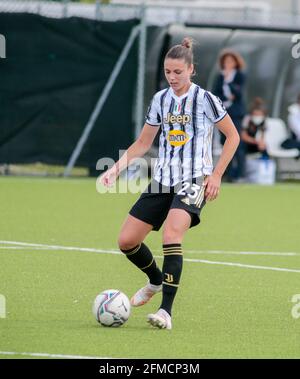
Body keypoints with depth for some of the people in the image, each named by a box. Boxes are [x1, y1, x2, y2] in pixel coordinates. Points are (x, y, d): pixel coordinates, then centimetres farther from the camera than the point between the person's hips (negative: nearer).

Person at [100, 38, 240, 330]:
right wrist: (116, 169, 3)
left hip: (194, 181, -6)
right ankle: (156, 280, 33)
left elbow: (232, 136, 0)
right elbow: (143, 143, 16)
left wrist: (216, 175, -7)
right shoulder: (160, 100, 8)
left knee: (171, 235, -29)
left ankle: (166, 312, -30)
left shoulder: (205, 99, -7)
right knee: (127, 241, 2)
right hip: (162, 180, 6)